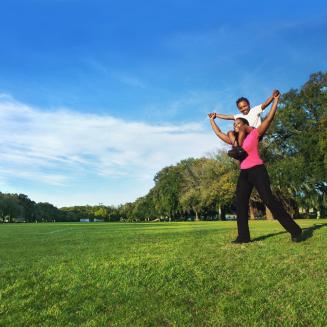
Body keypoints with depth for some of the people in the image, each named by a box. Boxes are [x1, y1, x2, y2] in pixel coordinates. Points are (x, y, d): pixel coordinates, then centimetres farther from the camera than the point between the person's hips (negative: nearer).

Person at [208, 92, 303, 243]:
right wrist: (212, 120, 36)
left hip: (257, 170, -6)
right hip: (244, 174, 6)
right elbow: (218, 133, 28)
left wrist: (275, 100, 2)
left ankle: (295, 231, -5)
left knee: (269, 200, -13)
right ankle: (243, 236, 1)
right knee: (240, 203, -2)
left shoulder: (254, 134, 2)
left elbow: (269, 118, 0)